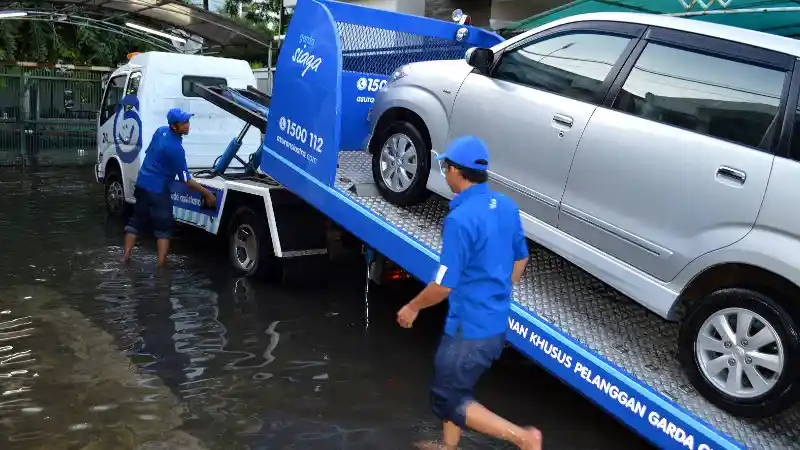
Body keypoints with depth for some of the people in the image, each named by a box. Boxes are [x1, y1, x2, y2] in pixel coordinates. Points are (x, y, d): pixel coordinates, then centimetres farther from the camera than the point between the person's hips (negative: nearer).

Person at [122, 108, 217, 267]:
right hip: (157, 189, -8)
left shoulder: (160, 131, 0)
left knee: (137, 221, 16)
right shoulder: (176, 148, -23)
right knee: (163, 227, 2)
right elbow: (185, 179, -19)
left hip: (142, 183, 8)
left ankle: (126, 256, 19)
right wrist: (207, 193, -14)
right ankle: (161, 264, -2)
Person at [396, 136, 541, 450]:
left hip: (471, 327, -9)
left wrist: (412, 307, -4)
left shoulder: (460, 219, -25)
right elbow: (520, 259, 12)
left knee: (446, 400, 8)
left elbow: (444, 285, -22)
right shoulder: (506, 206, 1)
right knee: (454, 386, 25)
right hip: (496, 321, 9)